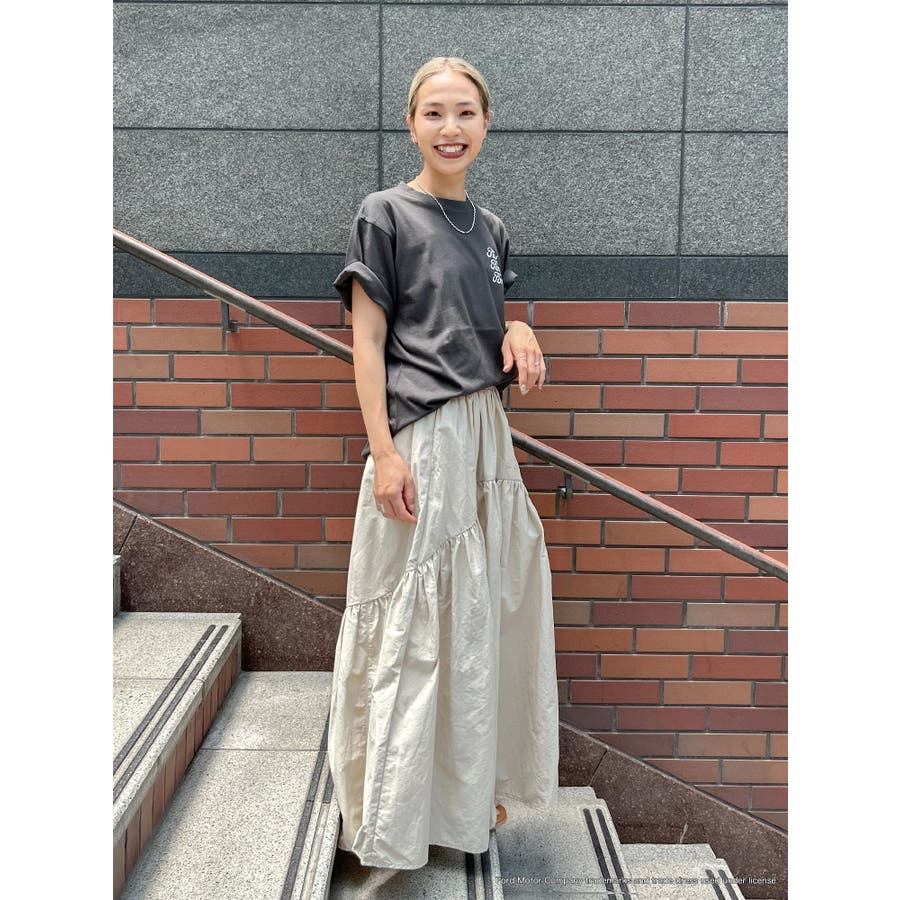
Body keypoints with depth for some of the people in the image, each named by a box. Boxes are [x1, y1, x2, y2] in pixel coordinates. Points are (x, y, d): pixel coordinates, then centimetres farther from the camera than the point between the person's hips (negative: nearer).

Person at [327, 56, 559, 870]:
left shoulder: (490, 228, 15)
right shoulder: (386, 215, -3)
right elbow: (367, 340, -7)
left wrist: (520, 335, -2)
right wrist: (383, 450, -16)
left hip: (485, 431, 7)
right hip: (418, 437, -7)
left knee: (479, 607, 13)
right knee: (409, 617, -2)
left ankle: (468, 787, 31)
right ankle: (395, 810, 16)